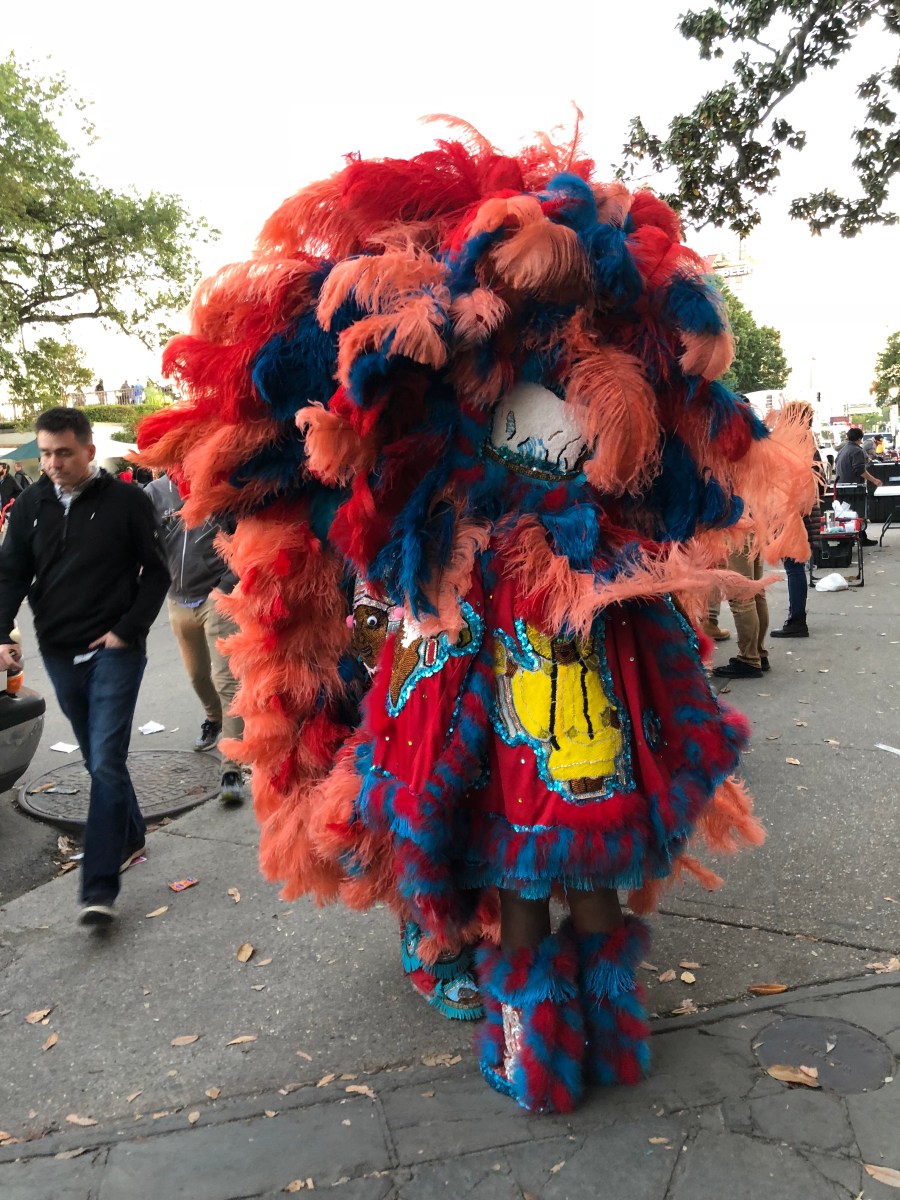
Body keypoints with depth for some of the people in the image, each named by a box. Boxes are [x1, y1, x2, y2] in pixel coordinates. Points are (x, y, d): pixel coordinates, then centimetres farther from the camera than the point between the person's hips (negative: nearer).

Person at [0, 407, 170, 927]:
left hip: (114, 651, -5)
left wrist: (127, 630, -12)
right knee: (99, 758, 16)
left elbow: (156, 573, -3)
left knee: (106, 761, -9)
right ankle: (130, 837, 36)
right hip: (59, 653, 5)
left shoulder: (127, 502, -7)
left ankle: (100, 887, -7)